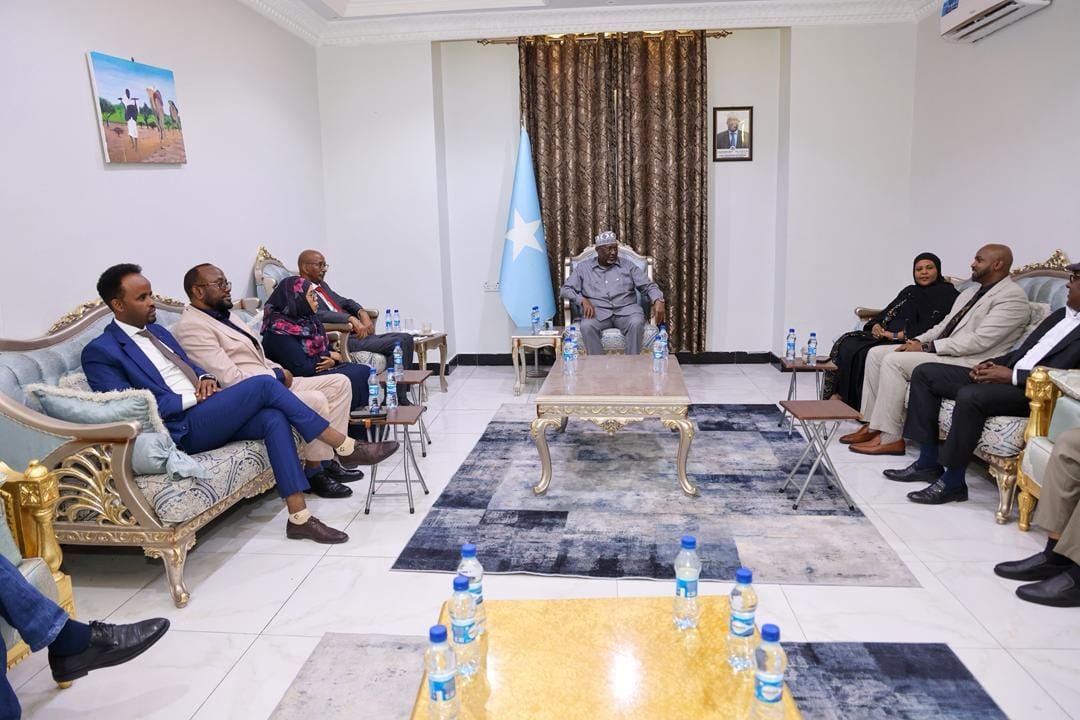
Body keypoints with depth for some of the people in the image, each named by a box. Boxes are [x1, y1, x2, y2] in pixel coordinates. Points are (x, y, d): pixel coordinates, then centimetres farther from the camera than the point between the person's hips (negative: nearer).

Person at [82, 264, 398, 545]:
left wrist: (205, 379, 1)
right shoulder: (100, 351, -3)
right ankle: (345, 447, -16)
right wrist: (191, 398, -14)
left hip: (207, 414, 8)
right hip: (181, 427, -7)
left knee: (274, 418, -21)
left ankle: (299, 517, -22)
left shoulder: (156, 330, 21)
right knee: (264, 384, -23)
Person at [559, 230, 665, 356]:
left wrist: (658, 300, -12)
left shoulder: (628, 266, 13)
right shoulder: (583, 268, 12)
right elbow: (565, 290, 8)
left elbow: (648, 286, 10)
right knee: (586, 326, -34)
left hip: (626, 309, 1)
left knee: (636, 322, -33)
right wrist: (582, 300, -11)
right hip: (598, 312, 0)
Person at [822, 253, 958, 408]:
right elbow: (887, 312, 20)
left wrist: (899, 335, -20)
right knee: (845, 343, -17)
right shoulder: (909, 291, 27)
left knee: (864, 353, -30)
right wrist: (876, 325, -4)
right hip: (884, 335, 7)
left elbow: (933, 326, -12)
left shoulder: (946, 293, 2)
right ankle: (837, 395, -21)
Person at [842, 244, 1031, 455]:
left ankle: (890, 438, -19)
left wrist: (926, 347, -18)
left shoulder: (1012, 296, -10)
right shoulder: (971, 291, 20)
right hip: (943, 351, 10)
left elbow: (979, 341, -20)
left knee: (894, 361, -25)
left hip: (969, 363, -10)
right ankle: (873, 424, 0)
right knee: (876, 353, -1)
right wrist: (918, 341, 1)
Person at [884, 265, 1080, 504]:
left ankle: (952, 482, -21)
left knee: (970, 396, -37)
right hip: (1007, 373, 10)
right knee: (925, 373, 1)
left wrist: (1012, 376, -19)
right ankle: (928, 462, 0)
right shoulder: (1061, 314, 21)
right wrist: (991, 363, 6)